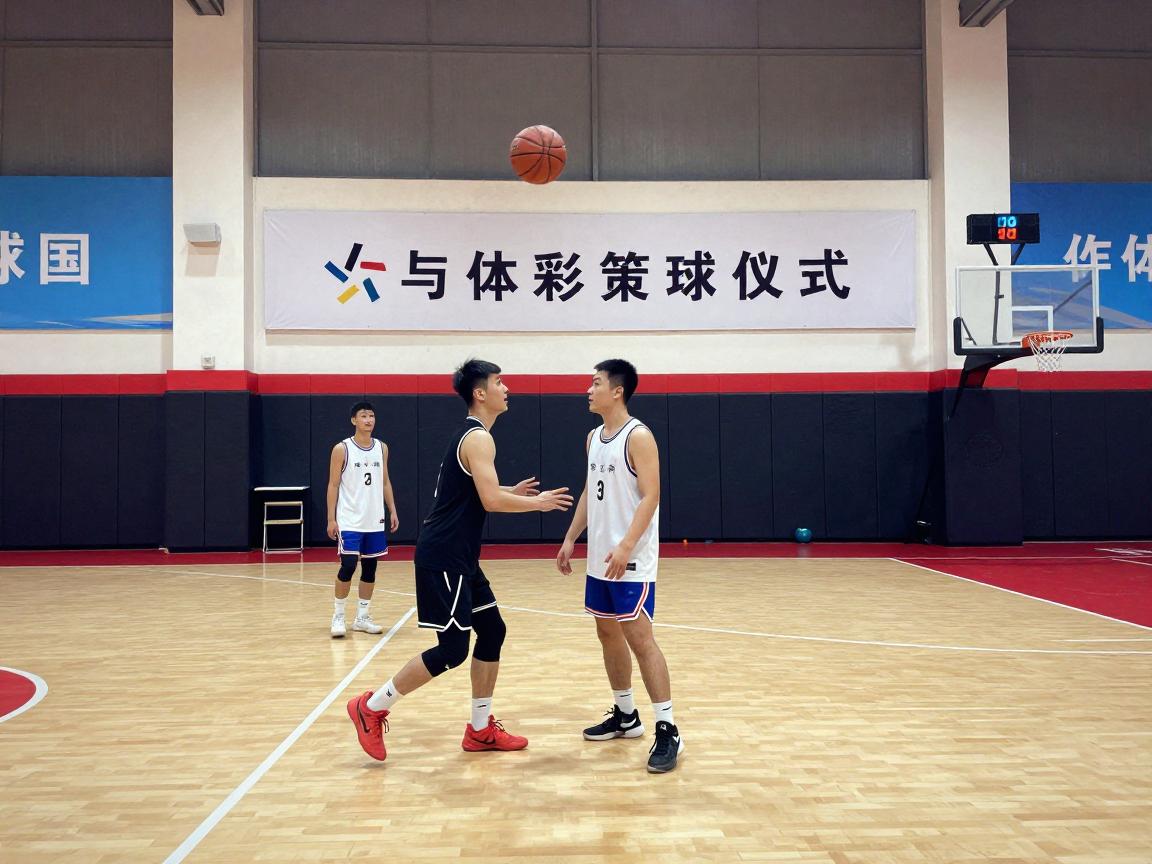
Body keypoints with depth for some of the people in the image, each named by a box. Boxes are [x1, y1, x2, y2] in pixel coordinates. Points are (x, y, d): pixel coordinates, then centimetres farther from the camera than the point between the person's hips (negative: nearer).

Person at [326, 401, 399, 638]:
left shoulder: (382, 448, 7)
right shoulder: (342, 449, -6)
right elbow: (333, 485, -5)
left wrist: (392, 511, 7)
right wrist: (331, 519, -10)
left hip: (375, 521, 5)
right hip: (349, 521, -5)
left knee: (370, 568, 8)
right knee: (348, 567, -9)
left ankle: (362, 617, 18)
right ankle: (338, 616, 8)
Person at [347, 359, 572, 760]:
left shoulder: (469, 434, 16)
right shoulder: (479, 438, -15)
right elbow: (491, 501, -24)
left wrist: (511, 492, 19)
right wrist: (539, 503, -10)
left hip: (458, 556, 10)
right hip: (443, 556, -10)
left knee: (492, 631, 12)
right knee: (452, 649, -6)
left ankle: (480, 730, 21)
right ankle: (372, 706, 8)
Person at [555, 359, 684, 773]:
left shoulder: (638, 436, -13)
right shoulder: (594, 436, 12)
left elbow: (651, 496, -19)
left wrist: (626, 546, -27)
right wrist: (570, 539, 16)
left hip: (631, 561, -9)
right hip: (599, 558, 9)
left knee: (639, 637, -9)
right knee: (608, 633, 14)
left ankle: (667, 731, -3)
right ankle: (625, 716, 28)